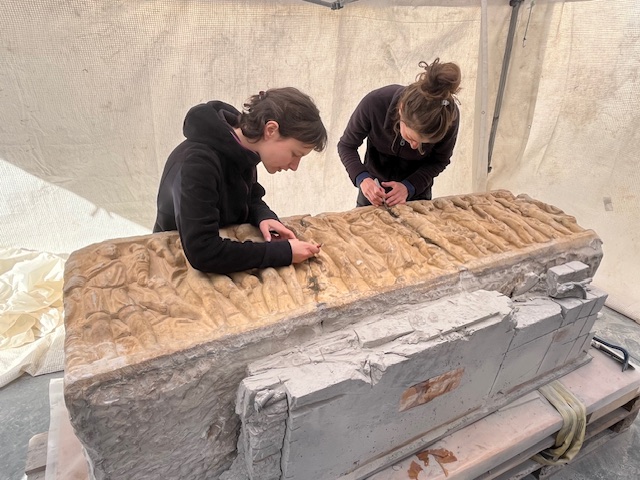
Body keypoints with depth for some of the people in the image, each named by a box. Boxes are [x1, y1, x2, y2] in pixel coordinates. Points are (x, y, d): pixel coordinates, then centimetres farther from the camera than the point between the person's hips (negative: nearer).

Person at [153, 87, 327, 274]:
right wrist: (283, 252, -31)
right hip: (181, 266, -6)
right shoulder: (197, 163, -28)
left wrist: (265, 218, -13)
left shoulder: (240, 151, -7)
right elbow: (204, 254, -34)